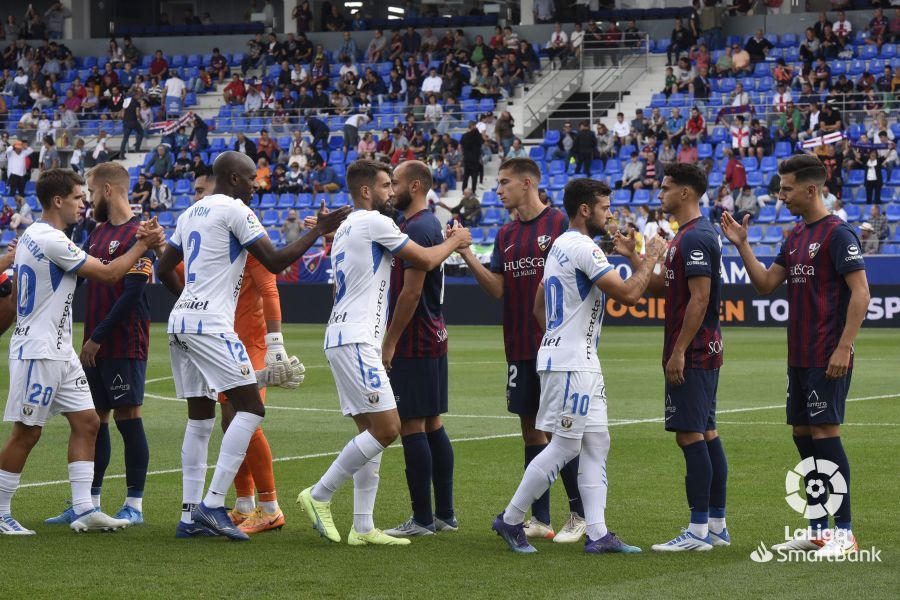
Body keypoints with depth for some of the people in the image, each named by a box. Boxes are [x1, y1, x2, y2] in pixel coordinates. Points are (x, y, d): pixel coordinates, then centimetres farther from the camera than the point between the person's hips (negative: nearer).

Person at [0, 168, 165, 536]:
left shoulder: (32, 236, 13)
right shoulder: (51, 240, -18)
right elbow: (107, 274, -14)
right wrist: (143, 245, -2)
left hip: (59, 353, 10)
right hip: (38, 351, -10)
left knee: (86, 422, 6)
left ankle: (83, 510, 5)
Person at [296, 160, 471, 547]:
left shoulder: (345, 228, 21)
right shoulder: (376, 223, -9)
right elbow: (426, 261, -4)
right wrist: (454, 241, 15)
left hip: (346, 339, 10)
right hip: (356, 341, -10)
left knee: (373, 431, 8)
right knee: (386, 429, -12)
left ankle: (363, 527, 5)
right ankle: (319, 495, -7)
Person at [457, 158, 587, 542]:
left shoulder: (560, 223, -6)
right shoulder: (506, 235, 13)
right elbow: (497, 288, 6)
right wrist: (466, 255, -3)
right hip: (520, 347, 7)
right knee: (531, 427, 8)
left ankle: (579, 514, 6)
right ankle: (539, 518, 14)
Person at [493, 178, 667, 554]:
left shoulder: (560, 246, 17)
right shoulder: (582, 248, -15)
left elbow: (539, 307, 25)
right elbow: (628, 294, -19)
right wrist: (652, 257, -6)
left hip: (582, 363, 11)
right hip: (570, 364, -11)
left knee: (596, 444, 7)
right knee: (565, 446, -6)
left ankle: (597, 533, 4)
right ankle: (510, 520, 2)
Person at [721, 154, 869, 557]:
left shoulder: (838, 234, -12)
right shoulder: (796, 236, 14)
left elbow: (860, 291, -16)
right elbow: (766, 283, 17)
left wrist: (843, 347, -20)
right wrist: (741, 245, 6)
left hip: (827, 359, -9)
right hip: (799, 357, 9)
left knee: (824, 433, -9)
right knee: (803, 434, 10)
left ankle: (844, 533, -4)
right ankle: (817, 529, 18)